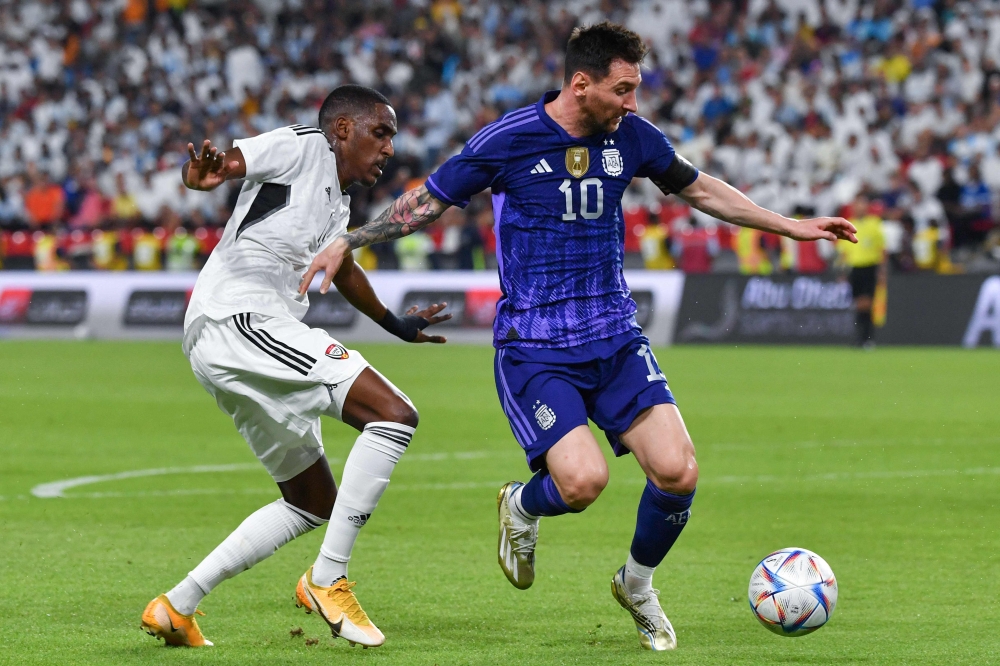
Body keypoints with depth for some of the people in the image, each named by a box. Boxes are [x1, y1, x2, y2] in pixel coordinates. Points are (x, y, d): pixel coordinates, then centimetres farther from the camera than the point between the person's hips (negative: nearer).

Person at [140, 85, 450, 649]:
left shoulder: (336, 205, 26)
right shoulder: (304, 147, 0)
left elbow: (340, 264, 45)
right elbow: (232, 163, -14)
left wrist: (394, 323, 60)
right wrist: (206, 173, -39)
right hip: (240, 320, -11)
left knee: (313, 504, 18)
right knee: (394, 414, -19)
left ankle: (177, 608, 17)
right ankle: (328, 581, -16)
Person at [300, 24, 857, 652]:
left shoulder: (632, 136, 1)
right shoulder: (508, 140, -12)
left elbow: (699, 189, 19)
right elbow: (429, 200, 1)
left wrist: (792, 226, 21)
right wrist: (348, 242, -3)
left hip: (616, 339, 5)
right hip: (533, 348, -4)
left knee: (677, 471, -12)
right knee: (583, 480, -23)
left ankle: (637, 584, 18)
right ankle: (521, 506, 15)